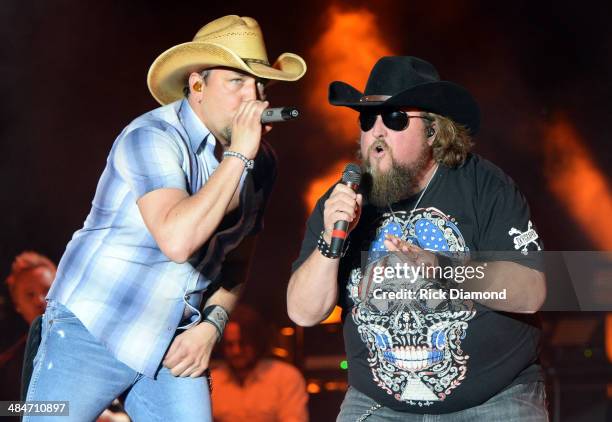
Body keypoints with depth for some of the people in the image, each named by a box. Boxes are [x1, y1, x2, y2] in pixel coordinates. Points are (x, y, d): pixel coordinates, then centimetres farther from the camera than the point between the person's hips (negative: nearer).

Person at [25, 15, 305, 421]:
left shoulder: (261, 161, 4)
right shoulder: (153, 137, -17)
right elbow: (177, 239, -32)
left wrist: (210, 326, 0)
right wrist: (237, 155, -27)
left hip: (176, 347, 6)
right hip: (92, 330, -6)